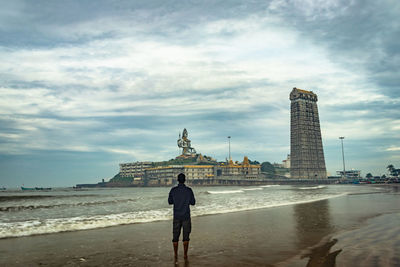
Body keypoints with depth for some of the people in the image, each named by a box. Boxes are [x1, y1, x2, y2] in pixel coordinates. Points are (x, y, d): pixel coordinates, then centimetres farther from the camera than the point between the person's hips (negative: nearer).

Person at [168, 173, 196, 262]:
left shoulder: (173, 190, -5)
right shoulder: (189, 190, -7)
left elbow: (170, 202, 5)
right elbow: (193, 202, -1)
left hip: (176, 217, 1)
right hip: (186, 216, -1)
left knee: (175, 236, 9)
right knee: (186, 237, 8)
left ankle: (175, 256, 11)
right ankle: (185, 255, 10)